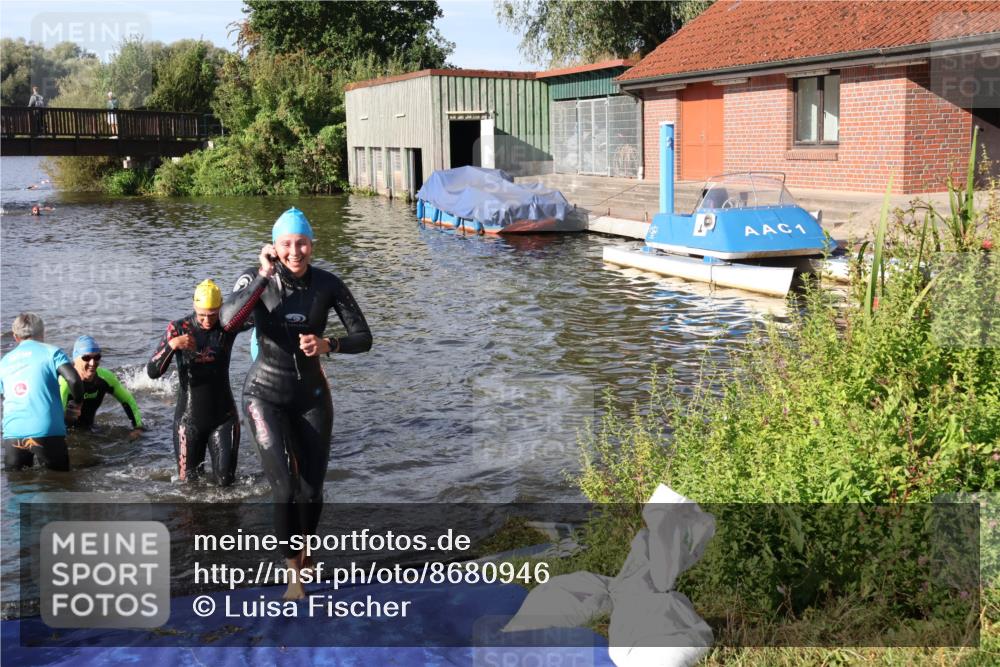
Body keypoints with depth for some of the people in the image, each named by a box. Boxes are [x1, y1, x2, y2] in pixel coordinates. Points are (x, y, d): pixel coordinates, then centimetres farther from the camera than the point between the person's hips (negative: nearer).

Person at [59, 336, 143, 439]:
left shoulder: (105, 377, -14)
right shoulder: (65, 381, -30)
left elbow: (128, 401, 0)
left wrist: (138, 427, -9)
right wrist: (65, 415, -63)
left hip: (87, 429, 5)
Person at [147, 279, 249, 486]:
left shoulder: (227, 326, -8)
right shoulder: (178, 328, -8)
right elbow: (152, 372, -13)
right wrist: (172, 345, -29)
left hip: (223, 416, 0)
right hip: (190, 418, 0)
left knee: (225, 480, 1)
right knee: (189, 481, 10)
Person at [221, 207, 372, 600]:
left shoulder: (328, 284, -9)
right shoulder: (257, 279, -13)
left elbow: (364, 338, -7)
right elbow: (229, 319, -32)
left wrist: (328, 344, -25)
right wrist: (265, 274, -33)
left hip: (312, 396, 2)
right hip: (266, 395, -2)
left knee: (312, 491, 9)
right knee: (285, 488, -16)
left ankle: (304, 555, 38)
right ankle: (294, 573, 1)